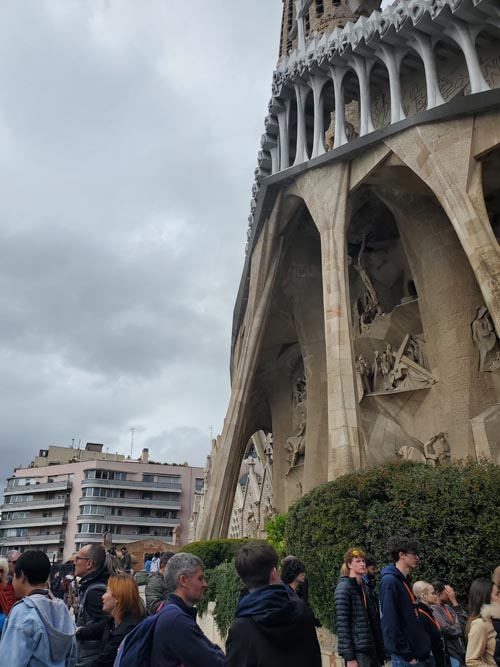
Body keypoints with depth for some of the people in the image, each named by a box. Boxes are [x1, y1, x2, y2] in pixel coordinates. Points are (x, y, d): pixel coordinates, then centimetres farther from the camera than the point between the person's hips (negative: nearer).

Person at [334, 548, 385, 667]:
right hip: (357, 651, -7)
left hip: (371, 649, 7)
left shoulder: (363, 587, 14)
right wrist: (349, 657, -19)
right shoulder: (344, 587, -9)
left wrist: (380, 650, 12)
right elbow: (342, 625, -14)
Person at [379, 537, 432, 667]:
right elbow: (390, 623, -21)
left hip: (420, 652, 9)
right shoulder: (389, 581, -17)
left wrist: (424, 647, 14)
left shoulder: (405, 580, 12)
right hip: (405, 656, -9)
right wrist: (406, 655, -19)